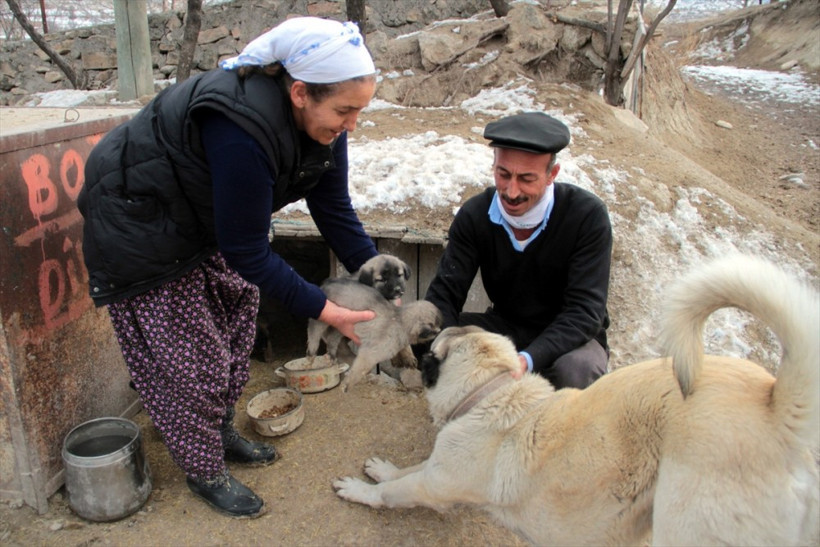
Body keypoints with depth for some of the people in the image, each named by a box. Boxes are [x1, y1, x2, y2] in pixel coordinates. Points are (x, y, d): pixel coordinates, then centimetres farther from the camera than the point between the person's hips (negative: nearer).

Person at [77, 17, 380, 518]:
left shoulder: (321, 118, -15)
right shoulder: (242, 129, -40)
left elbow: (334, 209, -8)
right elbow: (247, 252, -32)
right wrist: (324, 310, -28)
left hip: (207, 220, 8)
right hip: (140, 229, -8)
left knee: (236, 326, 15)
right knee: (189, 357, 0)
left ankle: (223, 432, 37)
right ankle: (205, 471, 23)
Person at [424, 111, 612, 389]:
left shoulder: (587, 216, -21)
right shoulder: (474, 215, -12)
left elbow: (584, 311, -25)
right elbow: (445, 292, -14)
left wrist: (528, 359, -41)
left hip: (569, 336, -2)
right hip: (504, 327, 3)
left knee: (575, 368, -36)